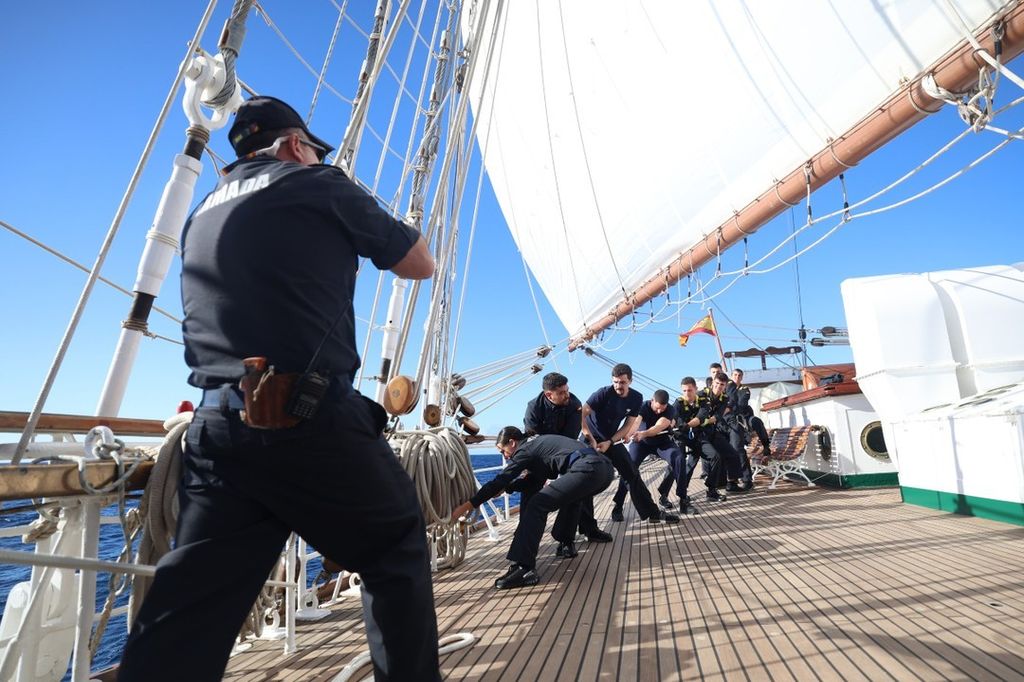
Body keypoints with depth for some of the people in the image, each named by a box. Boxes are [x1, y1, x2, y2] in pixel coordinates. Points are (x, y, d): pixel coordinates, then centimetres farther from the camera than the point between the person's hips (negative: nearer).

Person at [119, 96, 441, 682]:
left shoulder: (205, 213, 22)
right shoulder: (319, 186, 4)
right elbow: (421, 266, 8)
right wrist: (376, 231, 27)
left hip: (218, 426, 7)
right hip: (314, 420, -6)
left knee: (187, 614, 13)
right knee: (398, 553, 12)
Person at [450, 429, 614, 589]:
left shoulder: (525, 450, 5)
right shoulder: (538, 442, 30)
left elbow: (499, 481, 1)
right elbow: (536, 478, 43)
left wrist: (466, 506, 5)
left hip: (586, 470, -10)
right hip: (604, 466, 10)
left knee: (536, 507, -9)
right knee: (570, 497, 37)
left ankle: (523, 568, -13)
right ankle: (567, 544, 37)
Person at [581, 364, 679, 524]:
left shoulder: (636, 398, -8)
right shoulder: (604, 393, -23)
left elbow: (627, 426, -7)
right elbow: (581, 415, -25)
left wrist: (609, 443, -19)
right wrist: (591, 440, -31)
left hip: (612, 439, 4)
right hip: (591, 438, -4)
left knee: (632, 473, 3)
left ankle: (652, 512, 13)